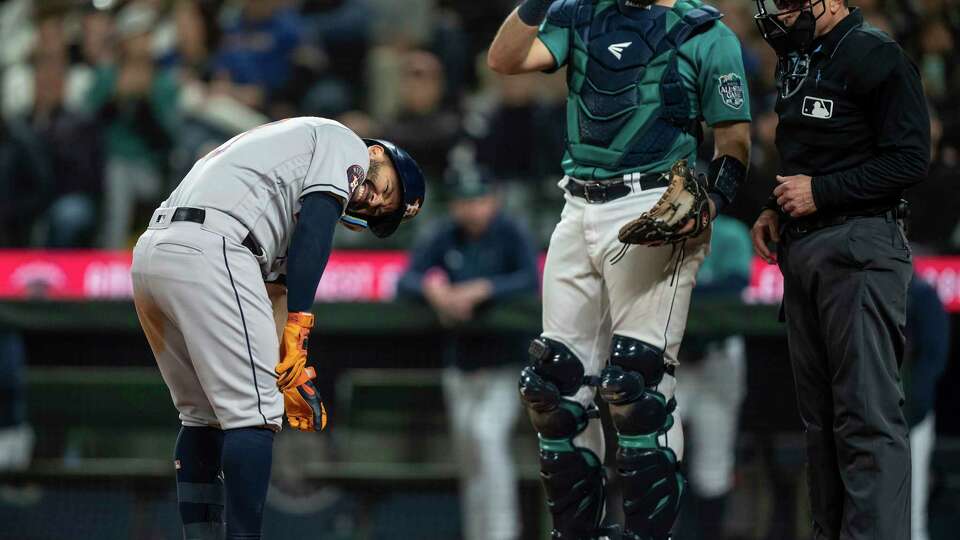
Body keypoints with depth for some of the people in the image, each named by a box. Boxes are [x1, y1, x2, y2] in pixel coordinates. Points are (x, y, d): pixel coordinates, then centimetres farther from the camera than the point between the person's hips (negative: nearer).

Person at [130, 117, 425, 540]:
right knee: (254, 409, -7)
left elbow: (274, 281, 28)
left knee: (204, 414, 18)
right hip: (208, 252, -9)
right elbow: (314, 227, -5)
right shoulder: (345, 146, 13)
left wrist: (289, 368, 17)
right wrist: (297, 326, -10)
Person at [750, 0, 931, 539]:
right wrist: (777, 210, 10)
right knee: (821, 413, 11)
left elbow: (909, 159, -15)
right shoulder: (798, 60, 17)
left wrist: (820, 193, -15)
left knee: (867, 414, -12)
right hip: (803, 249, 9)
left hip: (858, 248, -9)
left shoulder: (876, 57, -10)